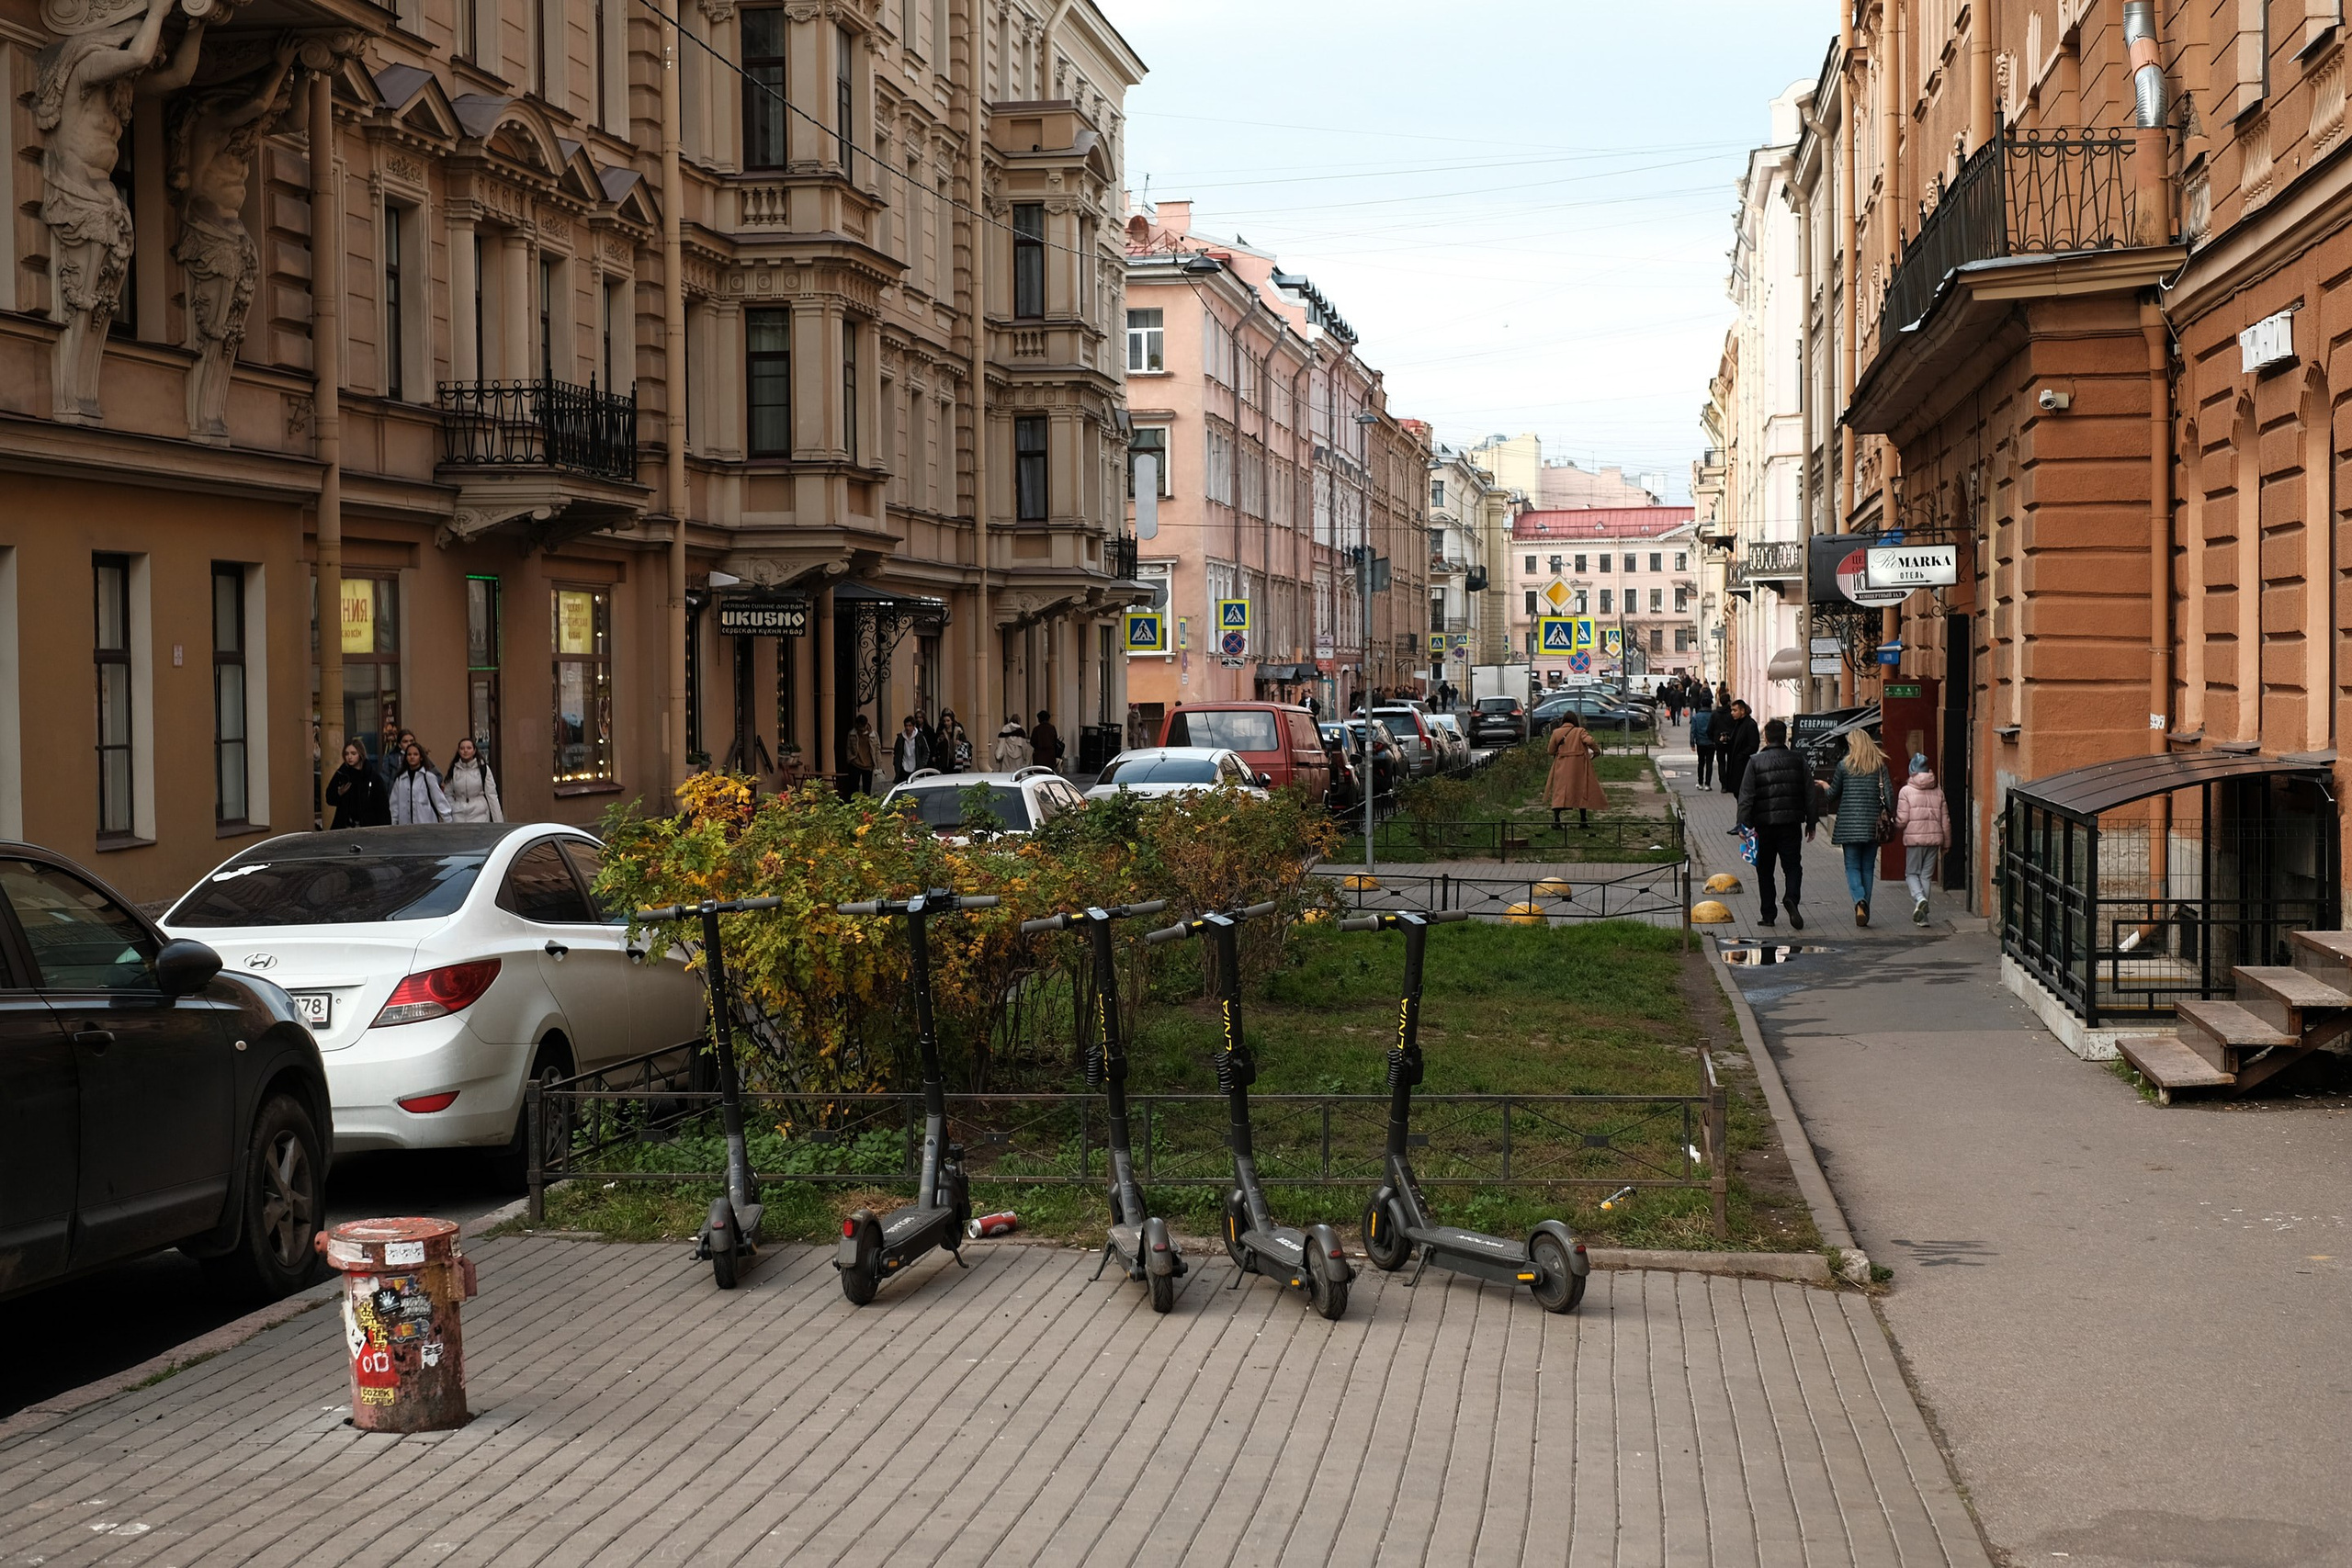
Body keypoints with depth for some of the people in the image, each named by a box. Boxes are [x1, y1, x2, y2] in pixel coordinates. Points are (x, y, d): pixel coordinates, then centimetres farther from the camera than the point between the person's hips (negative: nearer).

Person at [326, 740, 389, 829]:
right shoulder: (341, 774, 5)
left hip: (368, 827, -2)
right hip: (344, 826, 2)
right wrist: (339, 794, -9)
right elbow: (330, 800, 13)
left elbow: (383, 806, -2)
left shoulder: (374, 777, -3)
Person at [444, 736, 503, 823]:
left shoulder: (483, 768, -1)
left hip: (479, 814, -2)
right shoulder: (454, 770, 4)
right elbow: (448, 795, 7)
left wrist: (498, 821, -6)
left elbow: (491, 794, -3)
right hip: (459, 815, 2)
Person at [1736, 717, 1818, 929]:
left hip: (1764, 824, -1)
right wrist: (1810, 825, 14)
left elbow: (1746, 798, -6)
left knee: (1765, 871, 8)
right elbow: (1809, 795, 7)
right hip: (1791, 824, 1)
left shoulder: (1755, 762, -3)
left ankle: (1768, 914, 9)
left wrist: (1746, 825, -3)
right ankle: (1790, 898, -21)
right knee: (1792, 866, 6)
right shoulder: (1798, 761, 5)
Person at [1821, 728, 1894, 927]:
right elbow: (1889, 793, -3)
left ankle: (1860, 901, -24)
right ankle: (1864, 907, 11)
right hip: (1872, 824, 2)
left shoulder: (1844, 765, -2)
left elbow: (1834, 793, 4)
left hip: (1849, 823, -2)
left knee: (1852, 866, 1)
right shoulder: (1880, 765, 3)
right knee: (1868, 867, 11)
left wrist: (1825, 786, 26)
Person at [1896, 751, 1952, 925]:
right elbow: (1945, 820, 8)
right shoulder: (1938, 790, 6)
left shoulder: (1906, 791, -6)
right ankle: (1921, 915, 10)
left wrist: (1896, 824, 14)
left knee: (1912, 873, 10)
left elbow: (1902, 820, -10)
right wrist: (1946, 843, 16)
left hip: (1914, 838, -3)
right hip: (1934, 837, 3)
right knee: (1926, 875, 11)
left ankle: (1919, 898, -19)